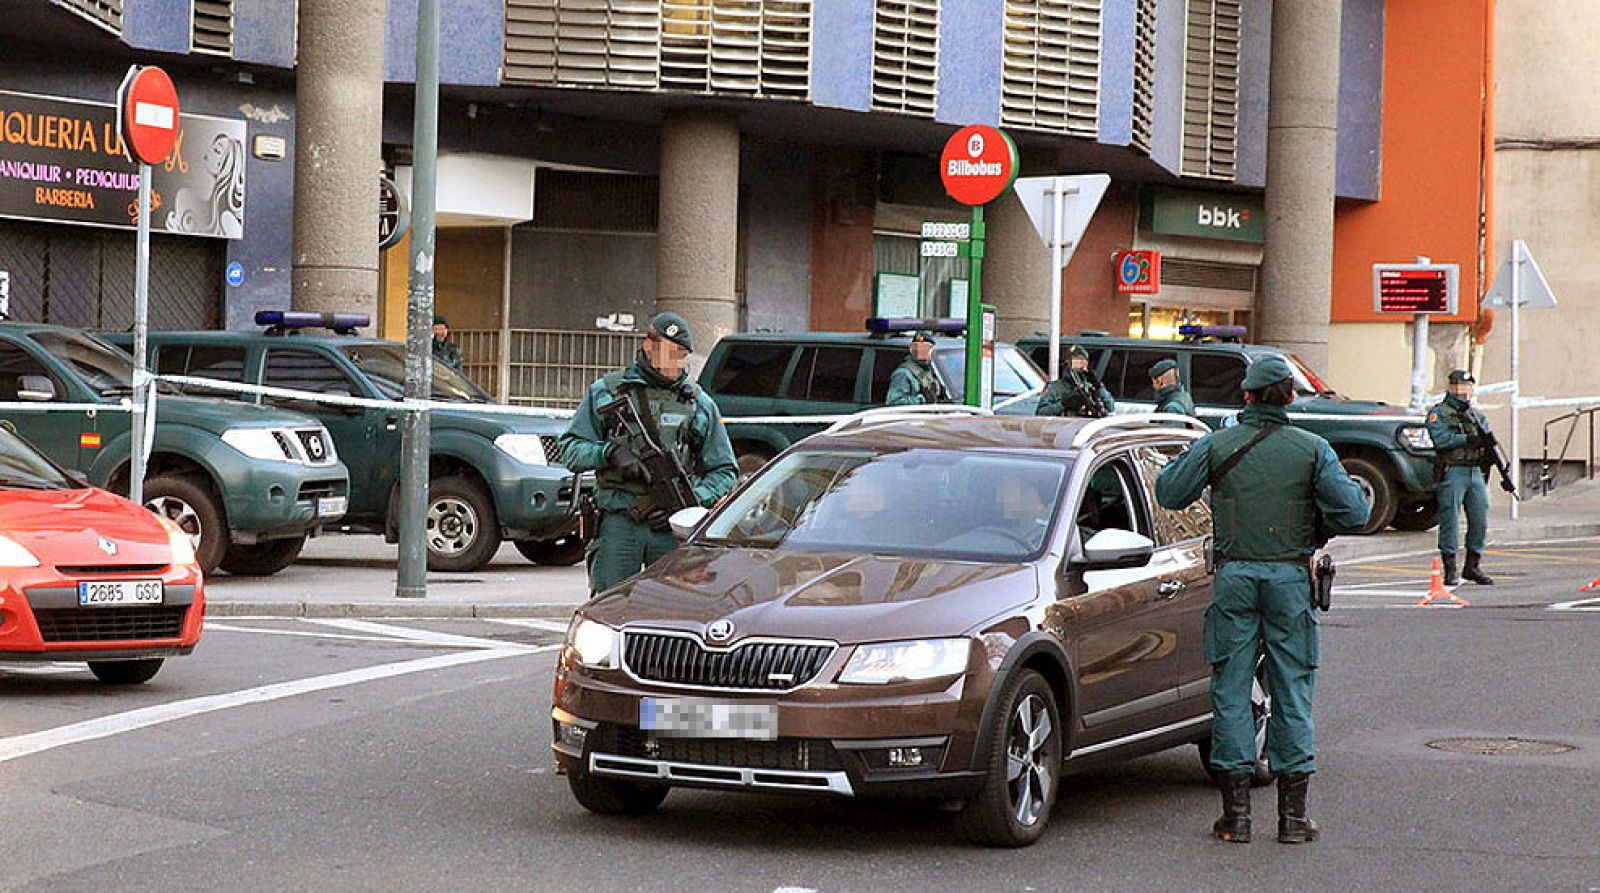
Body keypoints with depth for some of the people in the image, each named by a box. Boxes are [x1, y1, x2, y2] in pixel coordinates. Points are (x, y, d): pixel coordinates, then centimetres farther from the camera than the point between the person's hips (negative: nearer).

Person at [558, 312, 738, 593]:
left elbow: (725, 472, 13)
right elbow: (570, 451, 8)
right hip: (618, 525, -1)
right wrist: (610, 452, -11)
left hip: (672, 527, 1)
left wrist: (694, 501, -5)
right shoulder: (605, 393, 10)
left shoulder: (700, 404, 14)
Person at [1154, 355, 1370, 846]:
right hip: (1290, 577, 0)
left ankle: (1236, 812, 4)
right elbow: (1354, 511, -7)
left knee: (1231, 691, 6)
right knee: (1292, 691, 7)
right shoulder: (1312, 449, -2)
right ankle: (1293, 814, 8)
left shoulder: (1215, 446, -2)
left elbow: (1167, 492, 5)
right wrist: (1319, 528, 12)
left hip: (1234, 578, 0)